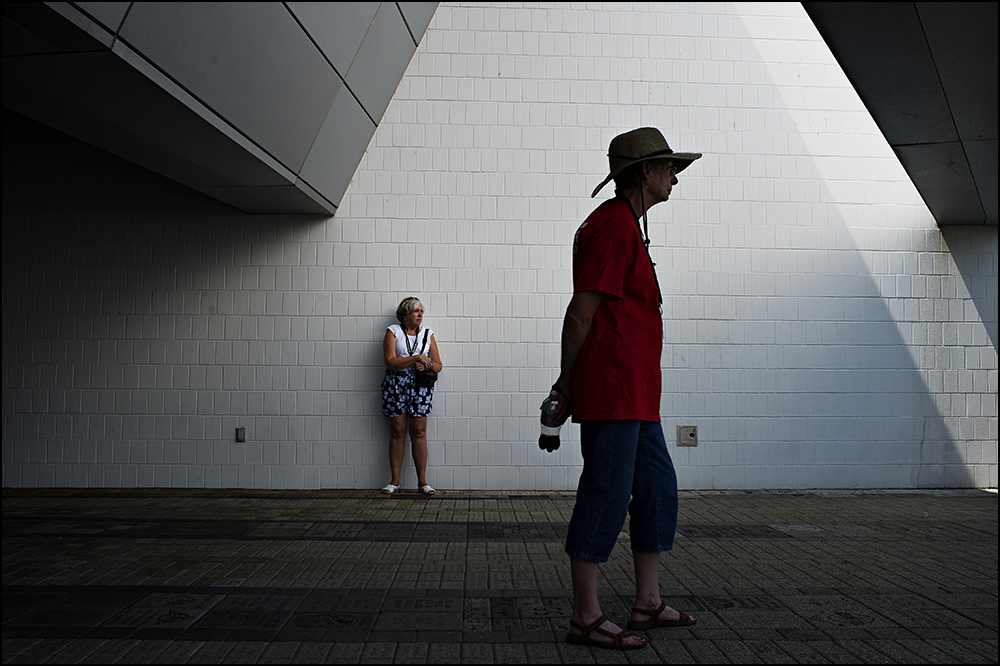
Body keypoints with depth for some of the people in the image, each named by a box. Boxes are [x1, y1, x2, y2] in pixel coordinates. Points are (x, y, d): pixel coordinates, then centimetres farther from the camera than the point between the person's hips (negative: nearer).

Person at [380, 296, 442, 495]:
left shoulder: (427, 335, 11)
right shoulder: (392, 332, 2)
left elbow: (438, 365, 10)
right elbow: (390, 361, -10)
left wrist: (427, 365, -12)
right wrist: (417, 358, -15)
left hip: (421, 385, 2)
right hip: (396, 384, -2)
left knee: (419, 433, -1)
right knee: (397, 432, 1)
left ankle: (422, 481, 4)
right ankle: (395, 481, 8)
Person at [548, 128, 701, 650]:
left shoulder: (625, 225, 22)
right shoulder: (614, 224, -11)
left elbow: (585, 314, 22)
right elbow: (580, 313, -16)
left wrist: (570, 385, 20)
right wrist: (568, 386, -10)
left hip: (634, 393, 11)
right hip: (612, 390, -11)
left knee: (658, 488, 14)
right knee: (606, 496, -5)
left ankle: (647, 603, 25)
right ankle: (585, 619, 6)